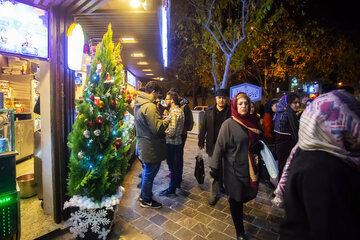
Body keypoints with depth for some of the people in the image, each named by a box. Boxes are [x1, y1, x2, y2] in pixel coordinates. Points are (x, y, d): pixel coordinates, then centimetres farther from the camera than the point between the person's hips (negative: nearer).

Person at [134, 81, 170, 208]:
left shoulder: (138, 104, 8)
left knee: (147, 171, 26)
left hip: (142, 144, 10)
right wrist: (166, 120, -10)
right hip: (151, 147, -10)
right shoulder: (149, 106, -24)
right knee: (150, 173, 8)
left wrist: (160, 119, 10)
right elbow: (156, 128, -25)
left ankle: (144, 194, 44)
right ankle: (146, 200, 28)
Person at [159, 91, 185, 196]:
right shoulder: (180, 110, 10)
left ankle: (172, 189, 19)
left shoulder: (173, 112, -21)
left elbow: (171, 132, -25)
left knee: (173, 166, 4)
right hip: (178, 141, 9)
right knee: (178, 164, 21)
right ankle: (177, 182, 39)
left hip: (172, 144, -9)